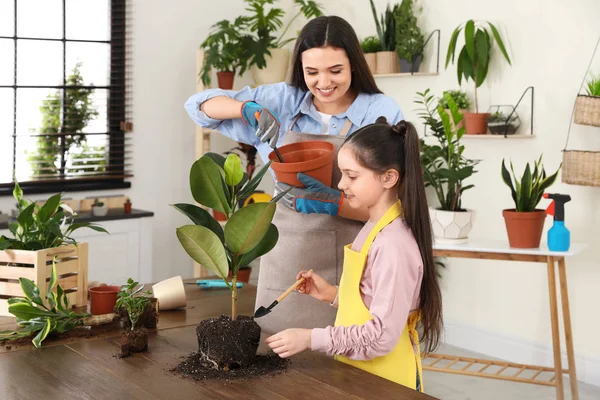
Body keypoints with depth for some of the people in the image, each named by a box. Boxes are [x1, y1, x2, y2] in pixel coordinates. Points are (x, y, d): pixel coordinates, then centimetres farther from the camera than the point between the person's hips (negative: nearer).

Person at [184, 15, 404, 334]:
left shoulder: (382, 112, -6)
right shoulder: (284, 101, 3)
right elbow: (200, 105, 7)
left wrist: (334, 202, -24)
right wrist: (250, 109, -11)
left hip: (346, 268, -3)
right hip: (286, 258, 3)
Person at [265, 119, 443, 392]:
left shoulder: (393, 244, -24)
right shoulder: (375, 228, 3)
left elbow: (383, 336, -26)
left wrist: (312, 339, -25)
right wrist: (333, 294, 1)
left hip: (384, 382, -8)